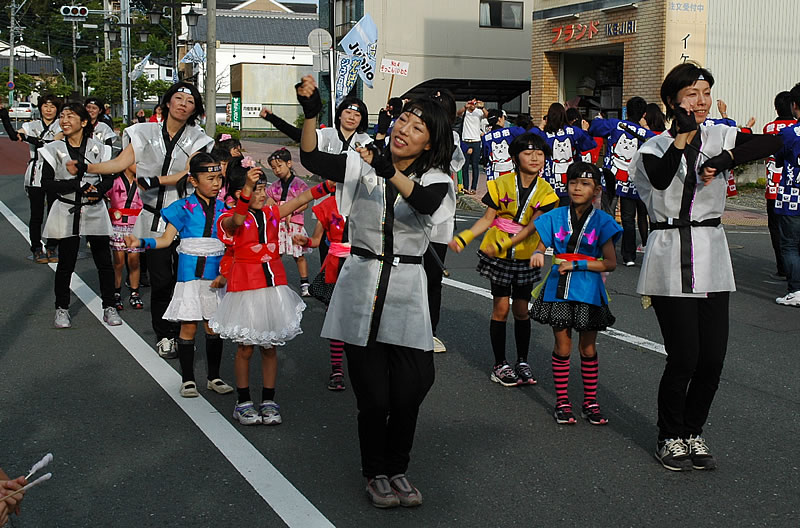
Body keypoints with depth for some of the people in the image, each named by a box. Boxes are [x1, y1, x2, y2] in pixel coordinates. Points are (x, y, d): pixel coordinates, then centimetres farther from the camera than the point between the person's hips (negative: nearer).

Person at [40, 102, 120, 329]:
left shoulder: (98, 149, 3)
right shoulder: (53, 150, 0)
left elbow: (109, 178, 5)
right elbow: (46, 184, -7)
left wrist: (98, 190, -17)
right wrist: (78, 185, -17)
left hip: (95, 211, 1)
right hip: (67, 212, -1)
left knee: (104, 261, 3)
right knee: (65, 263, 4)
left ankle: (109, 307, 15)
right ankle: (62, 308, 18)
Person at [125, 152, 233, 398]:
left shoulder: (223, 209, 5)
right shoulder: (184, 208, -2)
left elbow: (230, 248, 6)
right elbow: (166, 239, -2)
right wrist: (140, 242, -17)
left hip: (215, 277, 2)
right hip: (189, 274, -2)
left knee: (214, 327, 7)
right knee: (188, 327, 2)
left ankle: (214, 377, 20)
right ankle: (187, 379, 13)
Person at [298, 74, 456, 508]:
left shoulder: (436, 180, 1)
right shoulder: (362, 166, 3)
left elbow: (426, 202, -24)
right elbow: (312, 160, -13)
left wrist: (390, 172, -41)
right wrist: (311, 113, -27)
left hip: (406, 293, 1)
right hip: (361, 288, 0)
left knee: (408, 392, 2)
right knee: (373, 395, 1)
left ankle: (396, 469, 28)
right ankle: (375, 472, 25)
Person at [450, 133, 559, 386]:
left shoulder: (545, 192, -6)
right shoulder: (502, 184, -7)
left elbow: (531, 227, -13)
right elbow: (488, 218, -5)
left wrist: (502, 245, -24)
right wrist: (463, 238, -19)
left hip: (524, 257, 1)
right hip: (497, 255, -1)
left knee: (521, 310, 8)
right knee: (501, 308, 1)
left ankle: (522, 362, 22)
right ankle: (500, 365, 11)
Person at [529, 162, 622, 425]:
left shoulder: (602, 221, -4)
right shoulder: (556, 217, 2)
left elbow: (610, 263, -7)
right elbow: (541, 246, 8)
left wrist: (577, 264, -16)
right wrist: (537, 255, -16)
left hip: (588, 292, -1)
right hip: (559, 290, 1)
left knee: (588, 348, 8)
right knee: (562, 347, 5)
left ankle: (590, 402, 19)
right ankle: (562, 401, 16)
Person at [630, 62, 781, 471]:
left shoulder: (720, 138, 7)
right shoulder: (654, 147, 0)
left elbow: (772, 143, -10)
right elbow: (661, 179, -23)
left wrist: (722, 161, -19)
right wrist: (683, 135, -32)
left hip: (711, 257, 3)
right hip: (670, 257, -3)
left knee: (712, 358, 2)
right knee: (684, 357, -6)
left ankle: (693, 432, 23)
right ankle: (670, 437, 16)